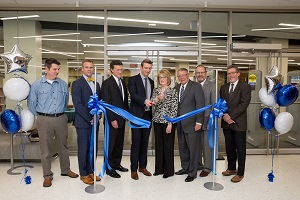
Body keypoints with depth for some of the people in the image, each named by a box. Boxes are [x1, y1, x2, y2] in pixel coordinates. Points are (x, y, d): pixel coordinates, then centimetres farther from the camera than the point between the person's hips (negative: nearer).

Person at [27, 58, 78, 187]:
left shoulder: (63, 84, 2)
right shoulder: (37, 85, -3)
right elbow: (31, 103, 5)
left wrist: (61, 113, 11)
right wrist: (41, 115, 8)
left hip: (61, 119, 2)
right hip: (45, 120, -2)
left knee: (63, 146, 14)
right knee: (45, 149, 6)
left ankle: (65, 170, 31)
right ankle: (47, 175, 20)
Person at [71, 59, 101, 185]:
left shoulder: (96, 84, 14)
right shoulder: (77, 83, -6)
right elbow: (77, 104, -14)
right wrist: (89, 118, -15)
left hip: (94, 122, 6)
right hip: (83, 122, -6)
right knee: (83, 149, 5)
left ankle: (91, 171, 27)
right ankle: (83, 174, 20)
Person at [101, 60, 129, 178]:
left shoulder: (123, 83, 13)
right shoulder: (107, 83, -9)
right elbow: (106, 103, -14)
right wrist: (112, 119, -17)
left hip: (122, 119, 7)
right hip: (112, 120, -7)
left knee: (119, 143, 14)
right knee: (111, 144, 3)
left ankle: (117, 164, 29)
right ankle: (109, 168, 16)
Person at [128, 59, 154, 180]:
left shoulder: (151, 82, 16)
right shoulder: (133, 80, -2)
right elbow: (133, 95, -17)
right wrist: (144, 101, -31)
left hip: (147, 115, 5)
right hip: (137, 115, -5)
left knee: (145, 142, 11)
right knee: (136, 142, -2)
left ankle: (142, 166, 24)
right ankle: (134, 169, 10)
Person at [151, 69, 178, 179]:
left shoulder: (173, 91, -5)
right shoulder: (155, 90, 9)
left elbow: (174, 108, -9)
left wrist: (170, 123, -14)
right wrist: (158, 98, -22)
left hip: (168, 121, -5)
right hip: (157, 120, 5)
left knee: (168, 145, 4)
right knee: (158, 144, 11)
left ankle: (169, 170, 17)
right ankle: (159, 168, 25)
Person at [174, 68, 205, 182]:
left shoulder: (196, 86, -5)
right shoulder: (176, 88, 12)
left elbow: (200, 105, -10)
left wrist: (199, 122, -15)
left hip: (191, 123, -6)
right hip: (180, 124, 6)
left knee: (193, 149, 3)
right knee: (182, 148, 15)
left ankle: (192, 173, 17)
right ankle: (185, 168, 32)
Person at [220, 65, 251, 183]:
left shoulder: (245, 87, -5)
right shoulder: (223, 87, 12)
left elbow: (243, 104, -14)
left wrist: (231, 116, -17)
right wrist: (224, 115, -9)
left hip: (239, 122, -5)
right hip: (226, 122, 5)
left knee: (240, 149, 5)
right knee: (229, 148, 15)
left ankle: (240, 173, 17)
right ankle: (231, 168, 31)